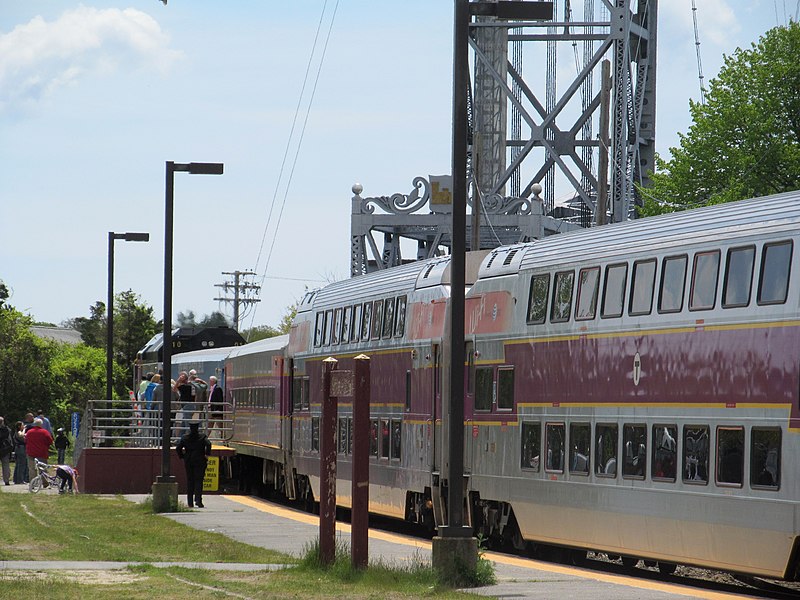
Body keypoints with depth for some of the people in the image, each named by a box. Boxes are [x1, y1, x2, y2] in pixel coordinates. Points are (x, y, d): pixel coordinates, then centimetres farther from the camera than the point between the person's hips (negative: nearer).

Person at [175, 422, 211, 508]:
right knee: (199, 480, -1)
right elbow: (208, 444, -18)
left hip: (188, 462, 2)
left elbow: (178, 448, 1)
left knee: (189, 481, 8)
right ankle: (198, 500, -14)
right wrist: (207, 455, -9)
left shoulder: (184, 437, 5)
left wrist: (182, 457, 9)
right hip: (200, 461, -2)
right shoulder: (202, 436, -3)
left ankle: (190, 502, 8)